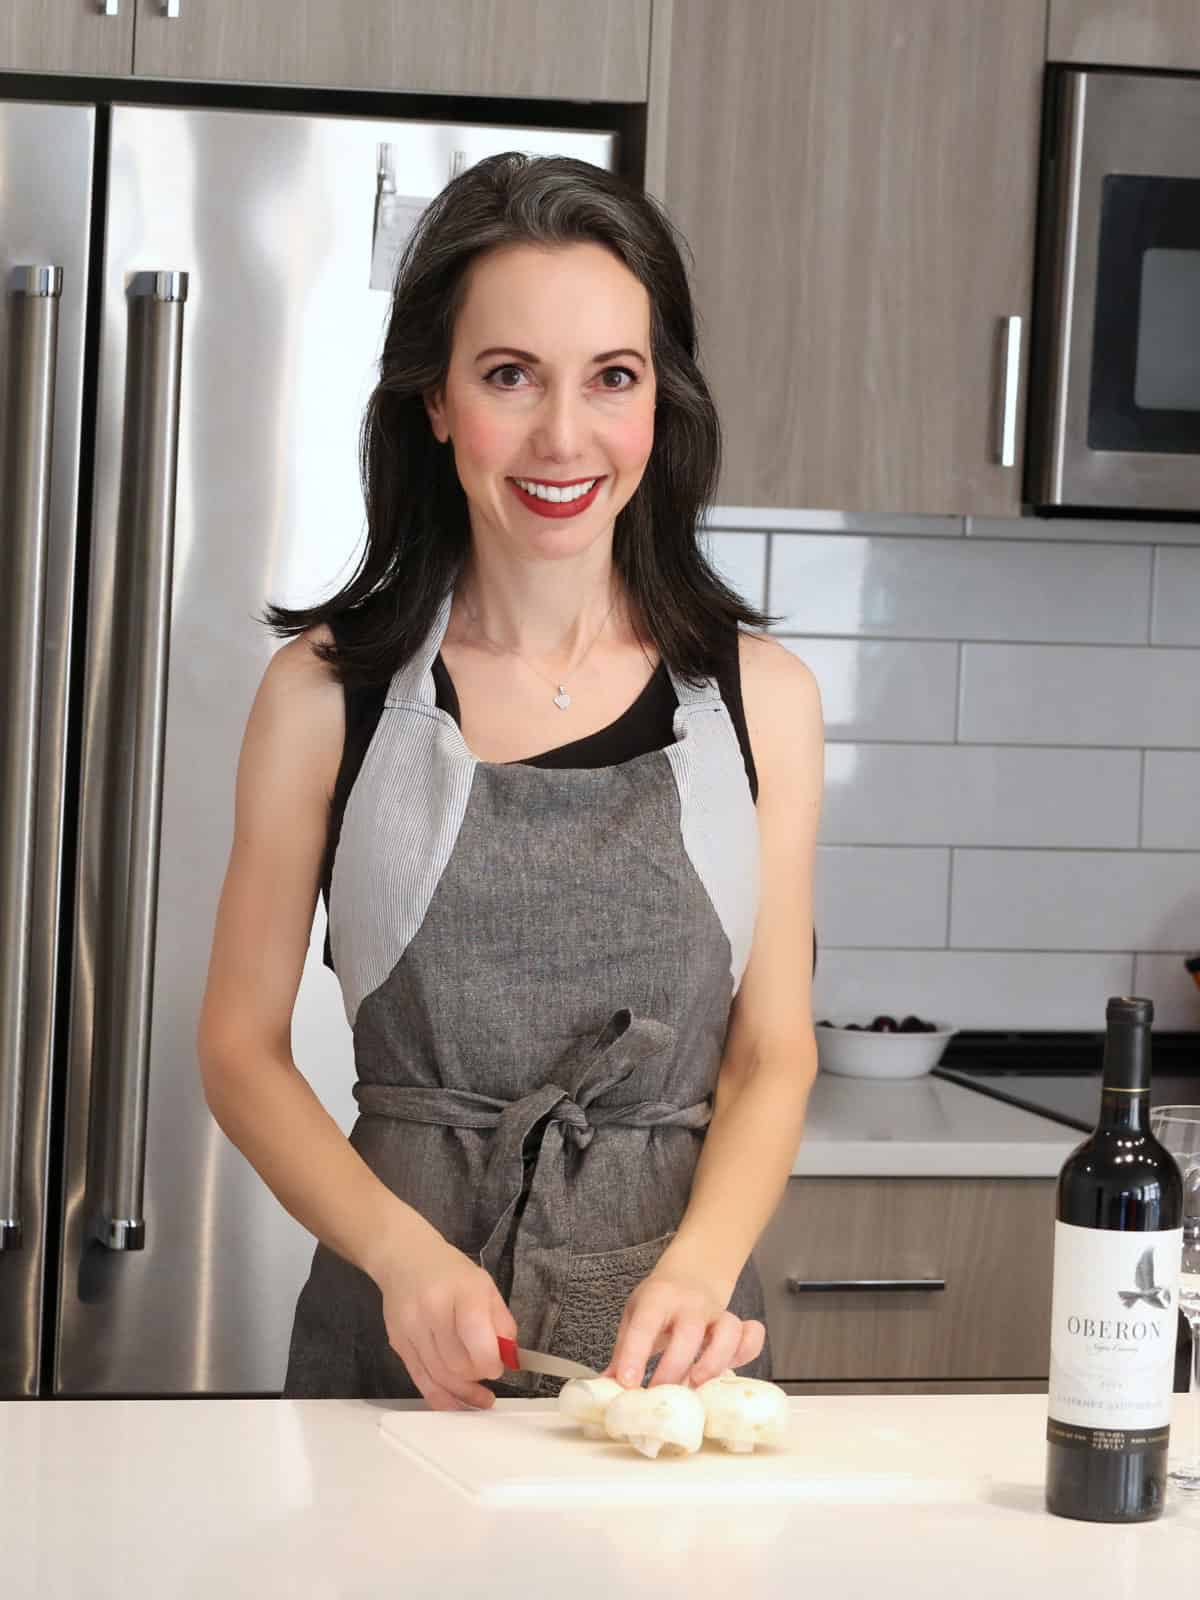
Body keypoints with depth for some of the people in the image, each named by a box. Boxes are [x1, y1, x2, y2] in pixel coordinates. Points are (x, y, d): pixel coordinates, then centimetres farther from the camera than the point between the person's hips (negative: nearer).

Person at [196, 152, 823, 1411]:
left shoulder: (758, 696, 3)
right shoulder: (326, 691, -1)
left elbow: (772, 1055, 3)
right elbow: (242, 1047, 1)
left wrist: (699, 1265, -15)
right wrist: (408, 1255, -14)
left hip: (670, 1342, 1)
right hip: (397, 1342, -1)